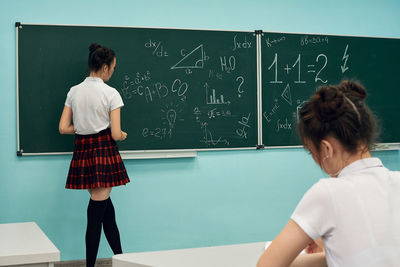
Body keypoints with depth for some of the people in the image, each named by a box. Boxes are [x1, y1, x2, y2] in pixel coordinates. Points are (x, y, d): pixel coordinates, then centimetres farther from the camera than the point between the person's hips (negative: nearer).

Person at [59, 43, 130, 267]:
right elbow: (116, 134, -12)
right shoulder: (111, 93, -10)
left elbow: (63, 128, 4)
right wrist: (123, 135, 9)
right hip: (104, 152, -6)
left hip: (82, 152, 6)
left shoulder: (74, 91, 6)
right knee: (97, 211, 2)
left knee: (107, 209, 16)